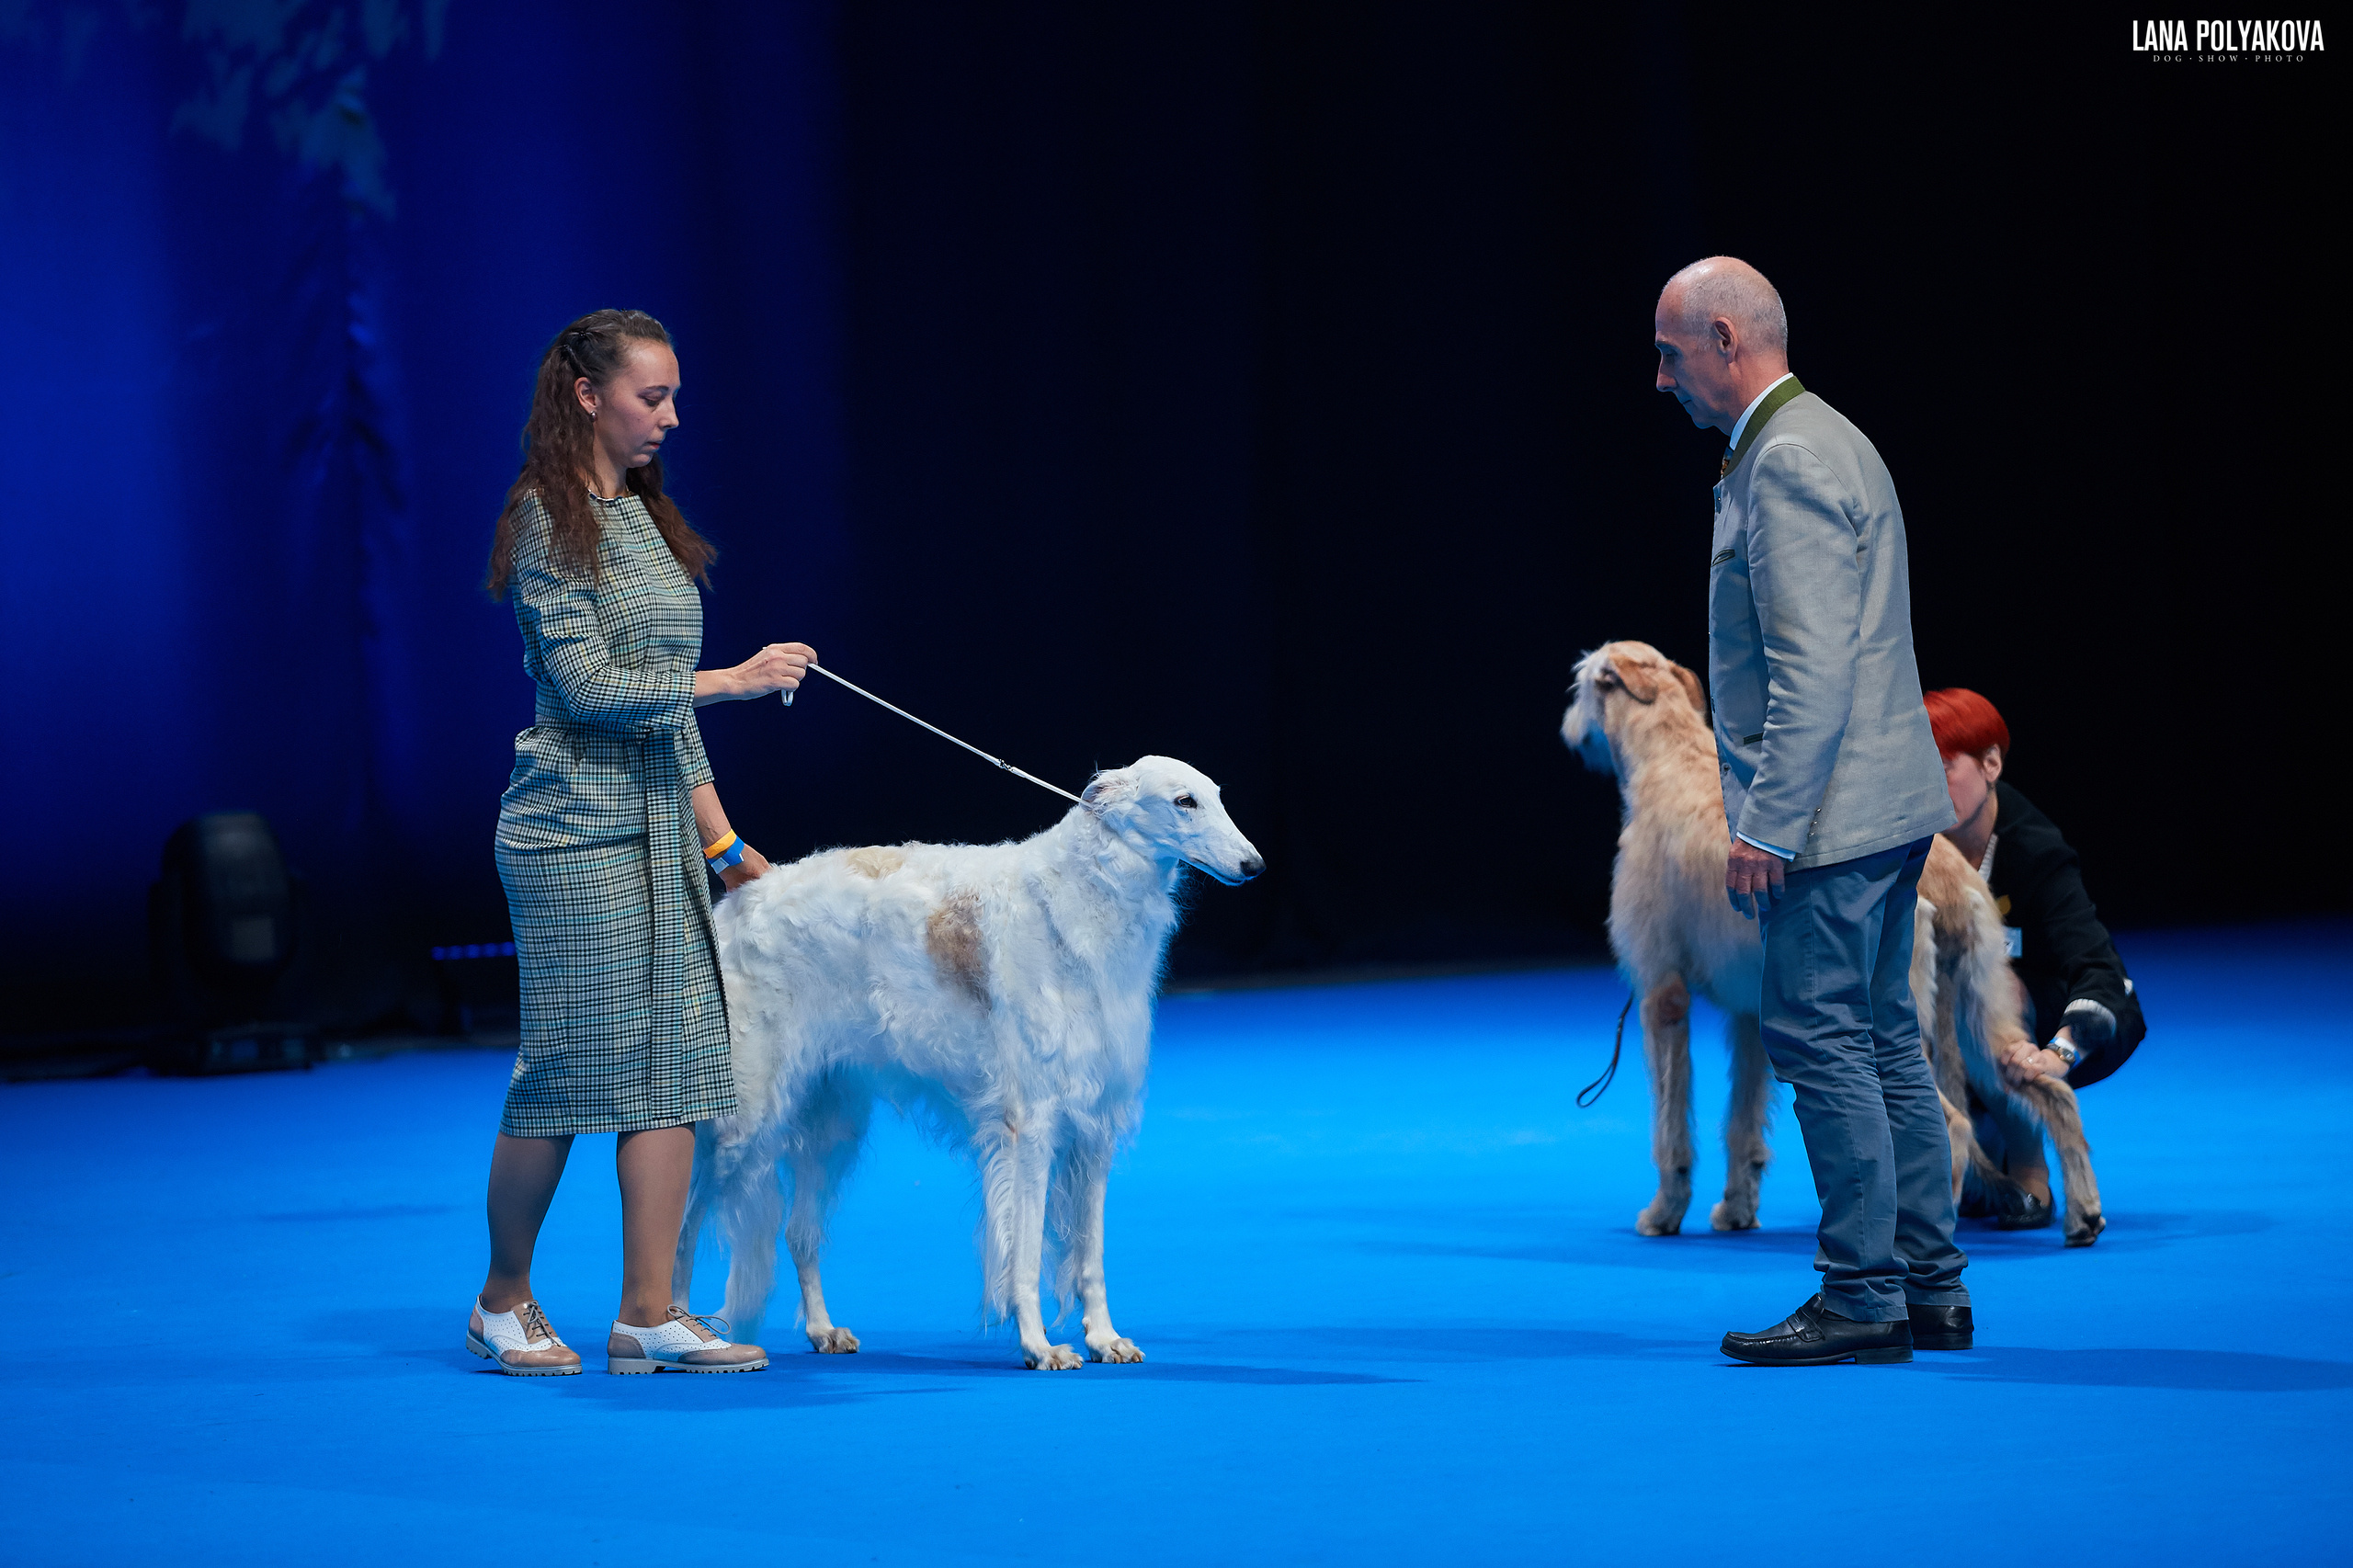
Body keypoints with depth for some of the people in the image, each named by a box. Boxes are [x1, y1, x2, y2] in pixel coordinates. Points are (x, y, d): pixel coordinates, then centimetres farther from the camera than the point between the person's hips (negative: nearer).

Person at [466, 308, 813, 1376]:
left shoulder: (640, 520, 15)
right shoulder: (549, 525, -9)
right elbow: (588, 686, -16)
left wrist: (720, 839, 16)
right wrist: (735, 679, -14)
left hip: (661, 836, 8)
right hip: (576, 833, -8)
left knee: (674, 1067, 3)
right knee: (567, 1068, -3)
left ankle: (648, 1316, 5)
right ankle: (502, 1300, 14)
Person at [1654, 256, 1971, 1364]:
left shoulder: (1788, 463, -16)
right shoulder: (1824, 441, 18)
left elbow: (1813, 670, -22)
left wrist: (1766, 826, -22)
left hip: (1831, 815, -11)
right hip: (1886, 808, 11)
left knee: (1820, 1041, -6)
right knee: (1881, 1044, 12)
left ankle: (1863, 1300, -3)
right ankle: (1931, 1291, 17)